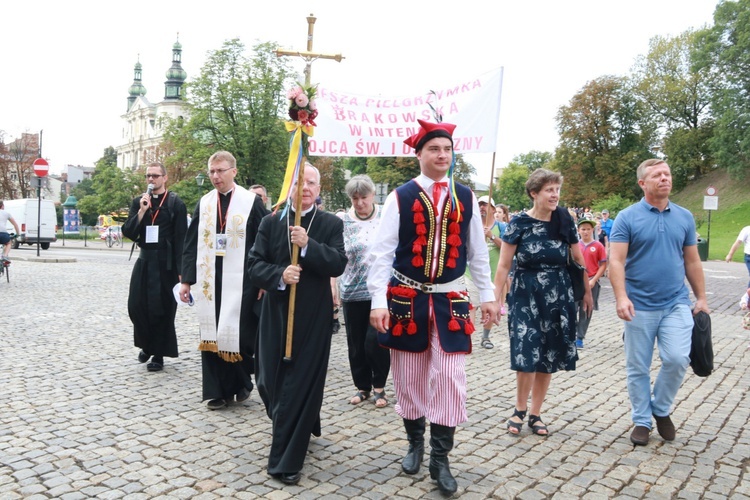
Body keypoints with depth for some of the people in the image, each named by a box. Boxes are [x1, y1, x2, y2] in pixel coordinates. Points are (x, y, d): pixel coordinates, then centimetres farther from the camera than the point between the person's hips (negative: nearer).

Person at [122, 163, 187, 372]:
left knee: (162, 310, 4)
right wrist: (141, 211, -12)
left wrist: (180, 271, -12)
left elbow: (181, 239, -8)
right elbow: (128, 232, 2)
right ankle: (147, 344, 30)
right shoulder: (138, 202, 8)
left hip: (166, 264, -4)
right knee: (136, 306, 5)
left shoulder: (175, 203, -5)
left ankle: (158, 354, 17)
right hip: (144, 261, 4)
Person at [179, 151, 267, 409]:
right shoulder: (204, 203, 9)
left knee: (239, 334, 0)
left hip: (241, 282, -4)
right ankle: (217, 390, 17)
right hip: (210, 281, 4)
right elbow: (191, 243, 11)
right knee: (211, 336, 6)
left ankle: (242, 382, 23)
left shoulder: (252, 202, -3)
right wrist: (186, 280, 7)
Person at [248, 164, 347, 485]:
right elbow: (255, 266, -1)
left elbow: (338, 265, -12)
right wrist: (279, 276, -19)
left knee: (301, 385, -1)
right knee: (271, 380, 13)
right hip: (276, 314, 3)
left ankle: (286, 459, 12)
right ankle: (300, 427, 43)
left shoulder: (331, 224, -1)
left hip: (313, 316, -3)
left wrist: (308, 245, -24)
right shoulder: (270, 222, 4)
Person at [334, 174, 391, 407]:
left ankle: (379, 386, 13)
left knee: (375, 340, -9)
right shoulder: (343, 221, 1)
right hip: (352, 291, 2)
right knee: (356, 344, 8)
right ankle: (362, 386, 26)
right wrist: (332, 286, -7)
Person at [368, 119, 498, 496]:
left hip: (450, 301, 1)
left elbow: (478, 252, 11)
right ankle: (415, 443, 31)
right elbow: (382, 252, -7)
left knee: (449, 379, -3)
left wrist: (487, 296, 10)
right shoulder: (400, 197, -4)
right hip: (407, 298, -1)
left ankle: (440, 458, 11)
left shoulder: (466, 198, 5)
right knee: (408, 377, 10)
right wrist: (379, 302, -13)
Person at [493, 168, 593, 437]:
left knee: (548, 358, 7)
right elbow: (504, 265, -6)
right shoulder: (519, 223, -7)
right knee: (527, 355, -9)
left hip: (558, 296, 3)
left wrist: (587, 292, 15)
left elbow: (579, 259, 10)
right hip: (525, 296, -3)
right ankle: (520, 409, 15)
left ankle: (535, 414, 22)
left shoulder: (565, 221, 1)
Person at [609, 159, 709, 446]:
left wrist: (701, 298, 12)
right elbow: (616, 261, -12)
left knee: (677, 359, -10)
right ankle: (642, 420, 23)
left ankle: (661, 409, 17)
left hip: (676, 303, 2)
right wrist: (621, 298, -23)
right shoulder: (627, 218, -5)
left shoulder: (684, 217, 7)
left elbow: (692, 262, 13)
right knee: (638, 367, 6)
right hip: (640, 306, -2)